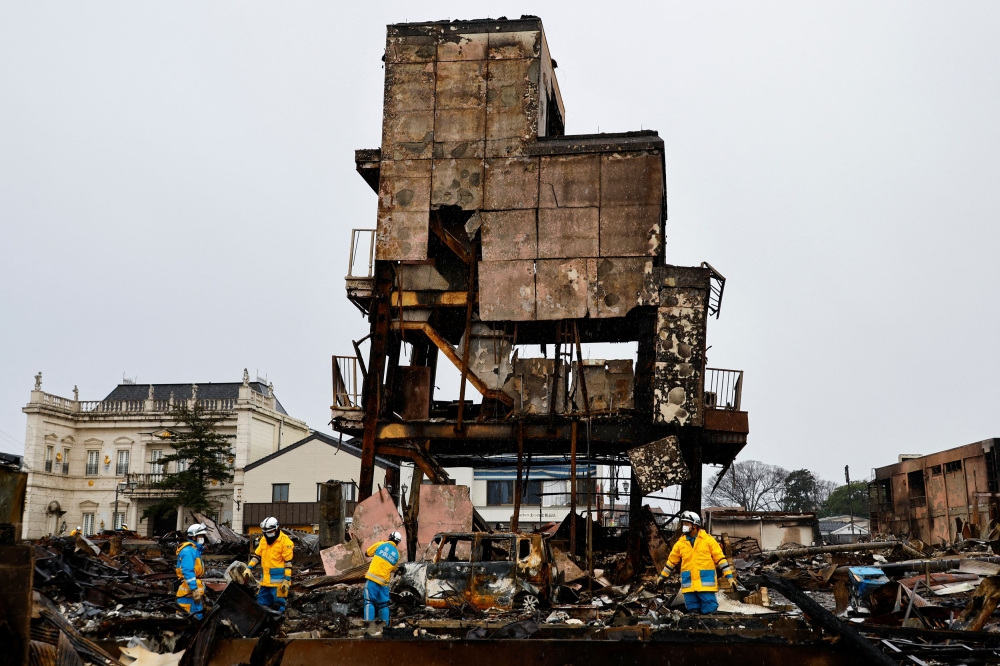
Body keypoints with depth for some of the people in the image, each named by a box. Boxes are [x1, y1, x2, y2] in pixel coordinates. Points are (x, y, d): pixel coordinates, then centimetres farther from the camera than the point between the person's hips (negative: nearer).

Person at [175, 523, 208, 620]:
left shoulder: (196, 549, 18)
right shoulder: (188, 550, -15)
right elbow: (188, 571, -25)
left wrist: (201, 589, 25)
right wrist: (194, 589, -29)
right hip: (188, 590, -11)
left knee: (197, 616, 12)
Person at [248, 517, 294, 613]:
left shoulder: (285, 541, -11)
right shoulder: (263, 540, 10)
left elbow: (288, 562, -12)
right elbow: (257, 555, 17)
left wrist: (287, 579, -15)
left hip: (279, 579, -7)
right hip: (265, 579, 7)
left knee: (278, 604, -2)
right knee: (262, 603, 13)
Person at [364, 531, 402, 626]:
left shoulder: (380, 544, 2)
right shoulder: (397, 555, 11)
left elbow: (367, 553, 13)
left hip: (372, 579, -3)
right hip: (384, 582, 3)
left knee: (370, 602, -4)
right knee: (383, 604, 12)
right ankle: (385, 626, 9)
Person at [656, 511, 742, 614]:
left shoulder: (708, 539, 1)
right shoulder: (681, 542, 10)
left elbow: (720, 558, 2)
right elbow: (671, 561, 21)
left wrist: (729, 576, -2)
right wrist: (663, 576, 25)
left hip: (706, 583, -4)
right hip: (688, 584, 4)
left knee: (710, 612, -6)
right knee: (693, 612, 7)